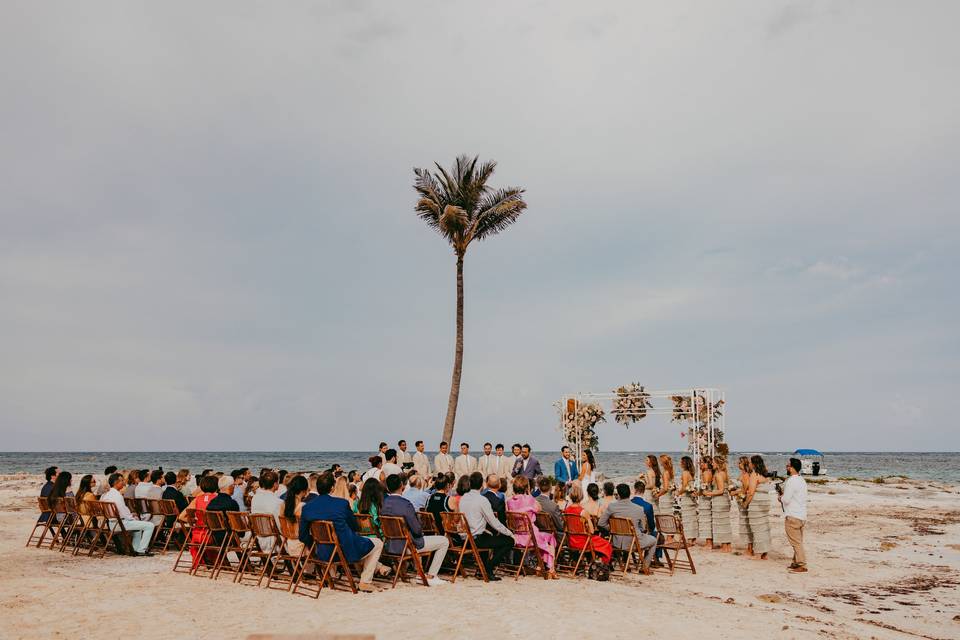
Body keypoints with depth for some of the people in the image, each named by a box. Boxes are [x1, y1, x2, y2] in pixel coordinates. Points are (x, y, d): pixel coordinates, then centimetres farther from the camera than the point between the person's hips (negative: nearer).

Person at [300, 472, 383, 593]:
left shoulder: (306, 507, -4)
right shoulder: (342, 503, -12)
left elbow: (303, 537, 3)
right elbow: (354, 527, 2)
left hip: (323, 554, 5)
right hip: (347, 551, -5)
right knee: (377, 543, 19)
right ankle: (365, 582, 13)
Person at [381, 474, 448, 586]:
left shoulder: (383, 502, -5)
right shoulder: (405, 504, -25)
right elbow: (417, 530, -21)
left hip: (389, 546, 8)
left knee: (420, 539, 37)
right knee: (444, 541, 5)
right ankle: (431, 577, 9)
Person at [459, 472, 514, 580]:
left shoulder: (463, 499, 6)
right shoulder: (482, 500, -16)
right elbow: (494, 522, -12)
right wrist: (510, 533, -1)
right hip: (476, 540, -8)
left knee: (489, 536, 36)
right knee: (509, 541, 0)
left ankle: (483, 568, 32)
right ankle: (489, 570, 0)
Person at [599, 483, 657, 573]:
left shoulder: (611, 507, -12)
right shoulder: (639, 509, -14)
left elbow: (601, 524, -5)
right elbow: (643, 529, -3)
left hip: (617, 543, 2)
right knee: (653, 540, 28)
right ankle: (645, 566, 30)